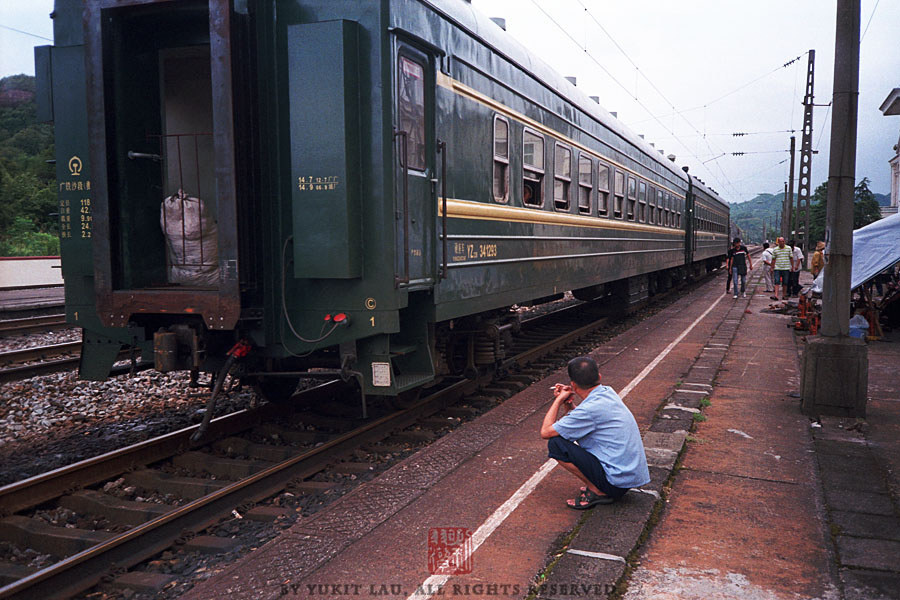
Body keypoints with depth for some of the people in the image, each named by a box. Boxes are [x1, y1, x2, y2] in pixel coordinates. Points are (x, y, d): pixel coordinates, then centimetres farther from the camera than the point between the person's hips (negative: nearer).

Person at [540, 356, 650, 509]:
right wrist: (568, 405, 3)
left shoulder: (590, 409, -22)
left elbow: (545, 432, -14)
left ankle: (598, 492, -4)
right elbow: (580, 424, 19)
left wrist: (558, 400, -3)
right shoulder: (607, 392, 5)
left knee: (556, 443, -12)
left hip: (618, 482, -9)